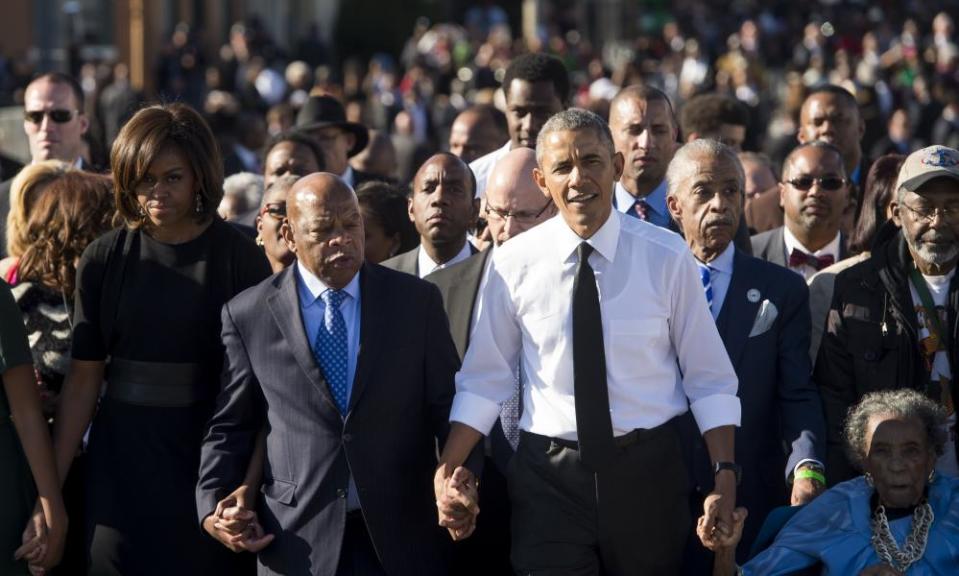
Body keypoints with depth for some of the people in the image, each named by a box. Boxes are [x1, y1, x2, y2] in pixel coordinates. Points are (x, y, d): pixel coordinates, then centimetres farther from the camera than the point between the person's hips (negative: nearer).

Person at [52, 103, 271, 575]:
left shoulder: (238, 258, -4)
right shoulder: (104, 260, 2)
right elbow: (83, 379, 1)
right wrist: (51, 485, -2)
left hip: (210, 459, -2)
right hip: (123, 462, 2)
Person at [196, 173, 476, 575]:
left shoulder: (417, 301, 4)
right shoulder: (248, 315, 2)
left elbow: (448, 407, 2)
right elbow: (230, 427, 8)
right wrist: (213, 505, -6)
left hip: (403, 538, 1)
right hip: (298, 541, -1)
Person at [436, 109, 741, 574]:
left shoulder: (666, 257, -4)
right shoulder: (513, 264, -2)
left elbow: (709, 379, -1)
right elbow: (485, 379, 3)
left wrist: (725, 474, -8)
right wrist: (446, 471, -4)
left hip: (648, 470, 0)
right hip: (549, 475, 0)